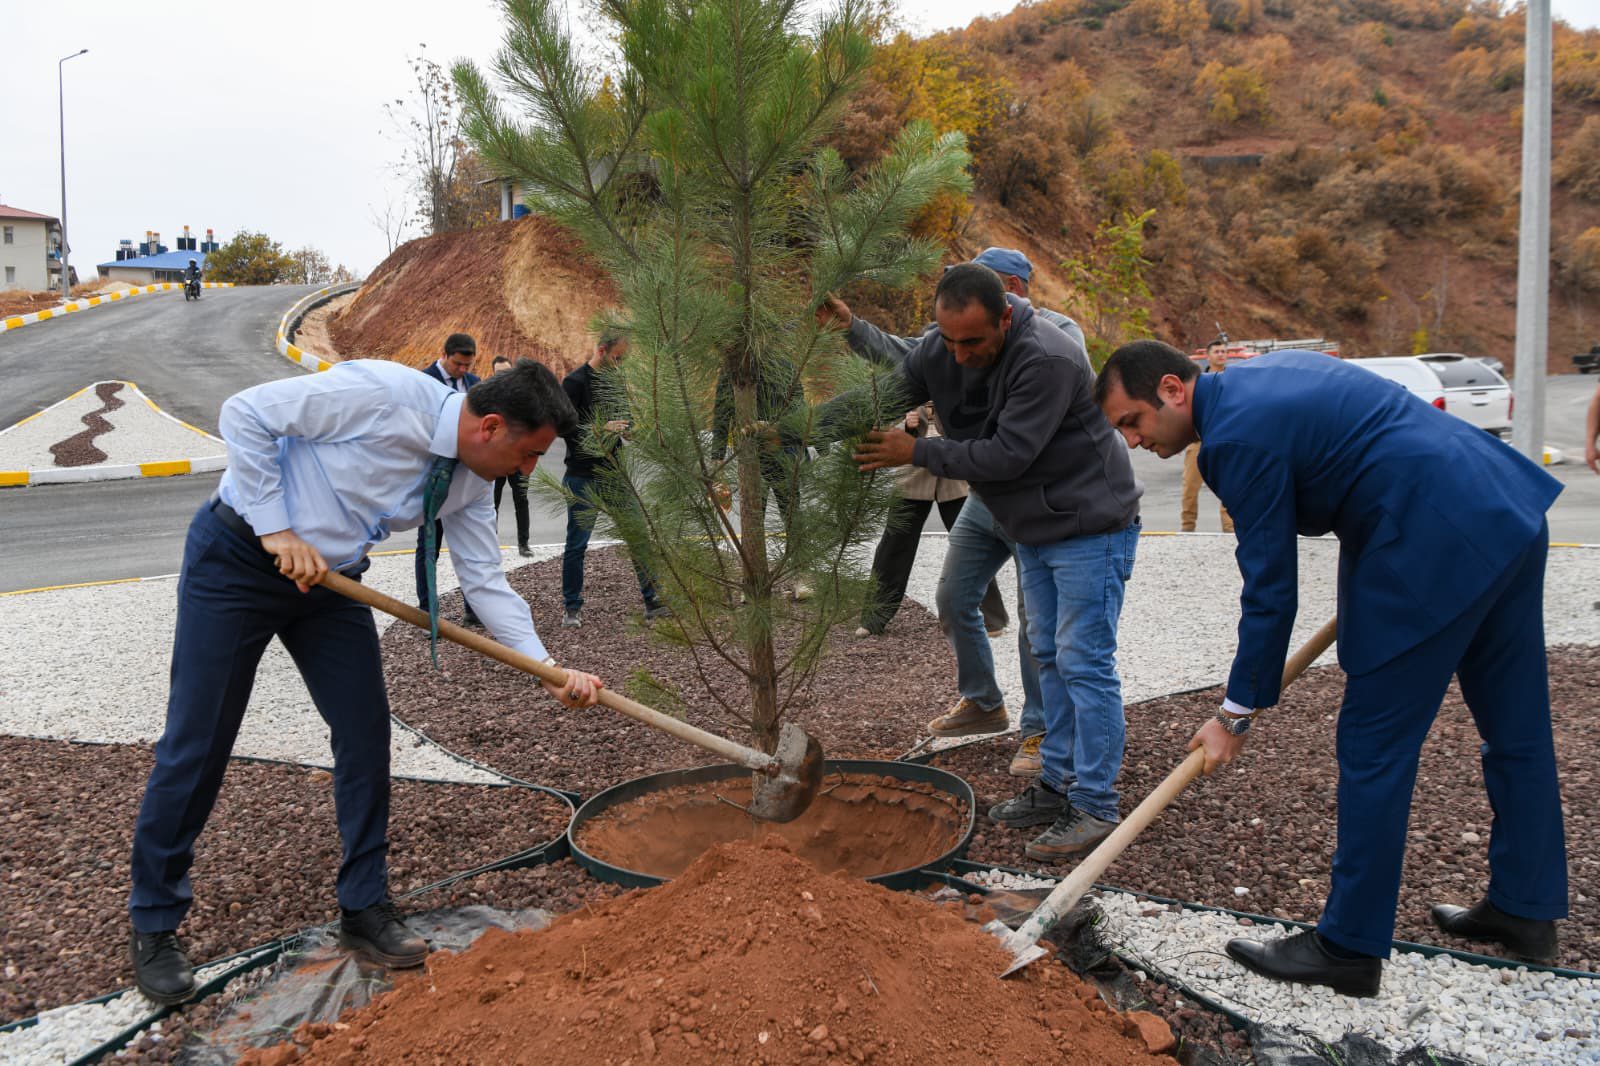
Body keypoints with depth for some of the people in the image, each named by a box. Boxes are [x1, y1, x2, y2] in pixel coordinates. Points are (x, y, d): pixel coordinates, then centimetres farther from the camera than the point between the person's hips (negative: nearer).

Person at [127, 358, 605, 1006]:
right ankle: (153, 925, 18)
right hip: (236, 557, -7)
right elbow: (246, 415, -22)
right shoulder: (383, 394, -26)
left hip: (328, 579, 7)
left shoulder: (470, 482, -4)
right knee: (196, 743, 0)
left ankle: (364, 909, 17)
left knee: (365, 732, 2)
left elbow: (487, 583, 0)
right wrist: (278, 530, -22)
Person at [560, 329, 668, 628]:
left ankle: (653, 602, 9)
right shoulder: (575, 382, -10)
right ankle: (572, 609, 15)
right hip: (583, 477, -6)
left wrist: (622, 429, 1)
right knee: (577, 544, 3)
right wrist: (601, 429, -21)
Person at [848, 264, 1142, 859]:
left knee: (1085, 664, -7)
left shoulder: (1047, 360, -28)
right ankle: (1058, 784, 25)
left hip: (1089, 526, -9)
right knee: (1049, 656, 14)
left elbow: (1006, 453, -29)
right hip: (1033, 529, 9)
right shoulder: (940, 350, -3)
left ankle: (1095, 809, 2)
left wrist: (916, 453, -22)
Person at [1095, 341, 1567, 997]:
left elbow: (1270, 591, -13)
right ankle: (1526, 912, 35)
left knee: (1374, 747, -2)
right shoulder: (1269, 372, 14)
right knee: (1518, 728, 19)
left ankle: (1349, 950, 9)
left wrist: (1238, 713, -4)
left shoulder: (1237, 436, -15)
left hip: (1436, 549, -11)